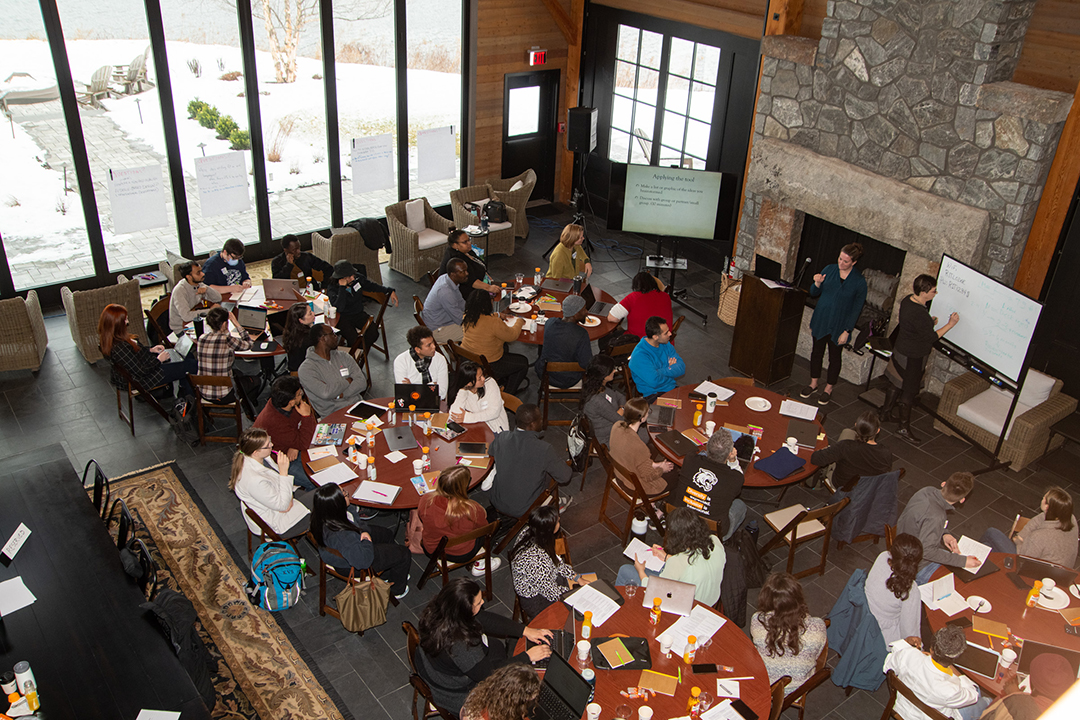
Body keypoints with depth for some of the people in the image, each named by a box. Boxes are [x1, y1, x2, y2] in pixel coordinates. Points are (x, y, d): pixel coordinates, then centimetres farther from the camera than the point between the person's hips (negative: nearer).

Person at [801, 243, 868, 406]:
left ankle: (828, 389, 26)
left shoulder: (859, 281, -13)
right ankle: (813, 384, 33)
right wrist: (817, 284, -19)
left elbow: (857, 308, -9)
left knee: (835, 357, 10)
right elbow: (814, 293, 4)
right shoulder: (829, 270, -4)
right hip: (821, 321, 3)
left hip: (839, 326, -3)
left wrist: (847, 331, -12)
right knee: (816, 352, 15)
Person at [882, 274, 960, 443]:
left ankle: (886, 411, 44)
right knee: (909, 391, 4)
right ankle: (904, 428, 17)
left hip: (900, 351, 9)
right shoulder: (919, 314, -33)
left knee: (897, 382, 26)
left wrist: (929, 321, 5)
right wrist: (950, 324, -15)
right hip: (913, 358, -9)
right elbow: (932, 337, -23)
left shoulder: (908, 300, -4)